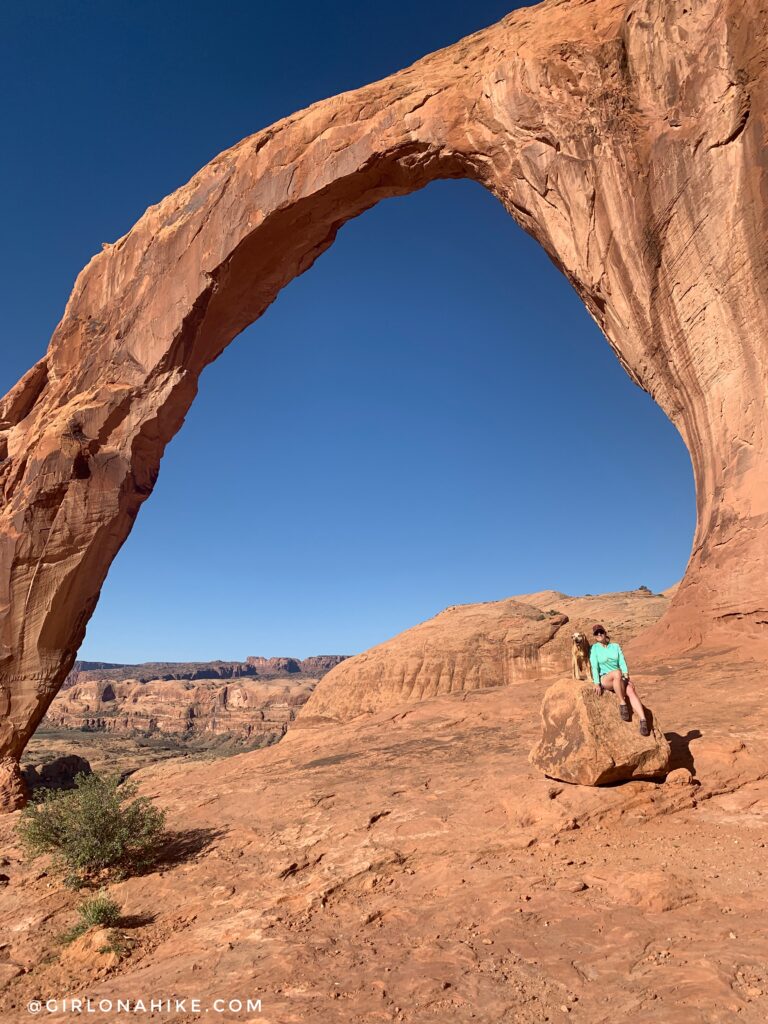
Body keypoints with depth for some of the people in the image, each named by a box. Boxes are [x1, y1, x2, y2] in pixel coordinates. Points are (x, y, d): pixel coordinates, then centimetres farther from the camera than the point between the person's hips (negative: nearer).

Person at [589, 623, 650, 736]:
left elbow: (622, 663, 3)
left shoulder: (615, 646, 12)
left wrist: (626, 677, -14)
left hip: (620, 680, 3)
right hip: (605, 679, -3)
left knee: (631, 691, -30)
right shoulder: (594, 648, 4)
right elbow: (594, 667, -5)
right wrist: (597, 684, -15)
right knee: (617, 673, -37)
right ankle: (622, 703, -28)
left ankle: (643, 721, -42)